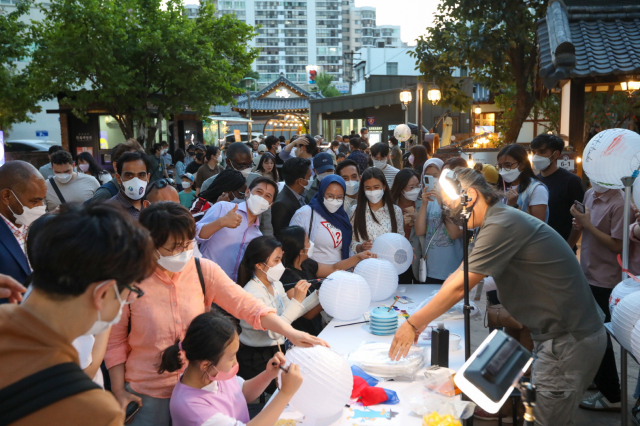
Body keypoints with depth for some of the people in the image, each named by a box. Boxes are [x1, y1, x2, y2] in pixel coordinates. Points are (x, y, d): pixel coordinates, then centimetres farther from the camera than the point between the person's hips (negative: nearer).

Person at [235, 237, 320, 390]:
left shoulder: (276, 285, 5)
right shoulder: (252, 294, -21)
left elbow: (289, 313, 13)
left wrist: (317, 295, 7)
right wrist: (296, 300, -27)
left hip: (277, 349, 8)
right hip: (257, 360, -8)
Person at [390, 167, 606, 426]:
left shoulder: (502, 225, -22)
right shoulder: (499, 221, 10)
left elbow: (459, 287, -21)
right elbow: (458, 275, 12)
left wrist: (414, 324, -11)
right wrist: (422, 318, 8)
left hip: (569, 341, -10)